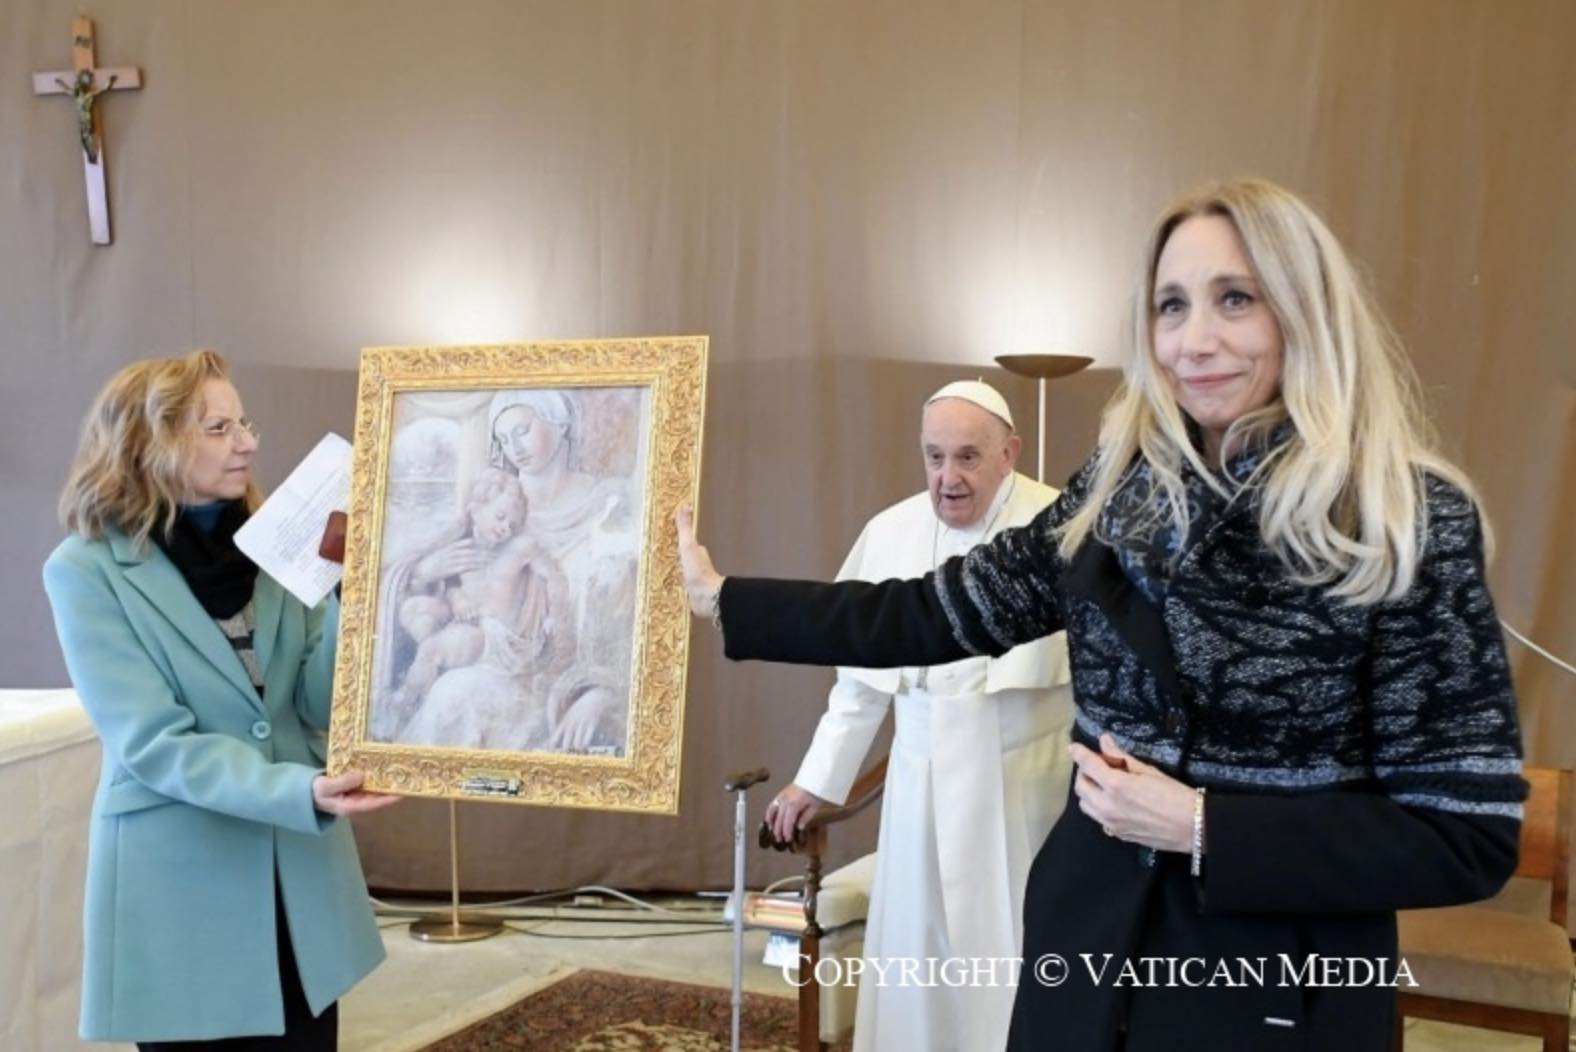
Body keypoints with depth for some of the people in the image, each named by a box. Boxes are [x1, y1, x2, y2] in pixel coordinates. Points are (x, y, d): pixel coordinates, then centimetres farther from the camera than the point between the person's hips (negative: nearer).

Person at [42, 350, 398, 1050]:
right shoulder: (87, 569, -10)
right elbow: (151, 743, -18)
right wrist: (300, 791, -31)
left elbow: (320, 707, -1)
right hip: (176, 878, -4)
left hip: (299, 868, 4)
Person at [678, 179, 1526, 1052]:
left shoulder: (1411, 521, -15)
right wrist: (723, 598, 4)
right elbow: (934, 615, 3)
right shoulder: (1119, 491, -1)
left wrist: (1201, 826, -19)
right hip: (1088, 951, 5)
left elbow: (1469, 837, -14)